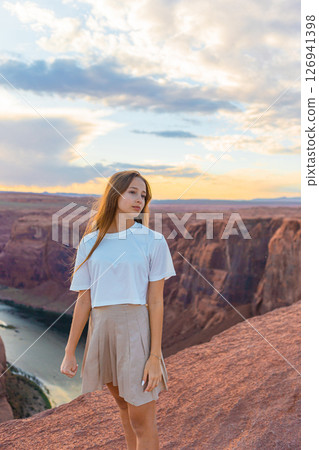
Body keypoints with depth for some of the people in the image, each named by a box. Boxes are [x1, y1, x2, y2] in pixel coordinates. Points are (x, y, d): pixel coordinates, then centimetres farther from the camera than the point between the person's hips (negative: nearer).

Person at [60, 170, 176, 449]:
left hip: (137, 328, -3)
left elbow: (156, 301, -8)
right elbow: (84, 300, 4)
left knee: (142, 421, 3)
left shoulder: (153, 241, -6)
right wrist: (70, 352, 3)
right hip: (102, 328, 4)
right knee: (123, 405, 21)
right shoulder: (91, 243, 3)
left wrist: (155, 356, -11)